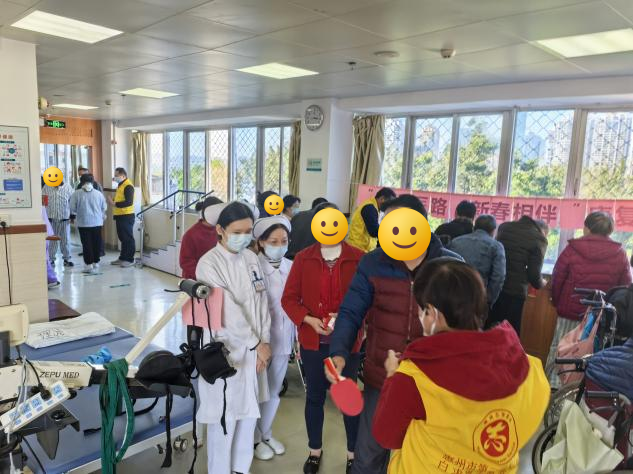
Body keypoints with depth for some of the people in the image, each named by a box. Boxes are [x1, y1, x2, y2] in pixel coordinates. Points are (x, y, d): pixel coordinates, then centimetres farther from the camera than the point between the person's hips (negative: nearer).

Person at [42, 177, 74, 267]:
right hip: (51, 218, 0)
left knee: (66, 239, 7)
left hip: (64, 218, 0)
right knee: (52, 239, 4)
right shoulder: (46, 187, 1)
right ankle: (51, 259, 14)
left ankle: (67, 259, 16)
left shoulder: (68, 187, 1)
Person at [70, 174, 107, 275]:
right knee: (97, 243, 10)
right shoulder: (99, 193, 1)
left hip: (83, 223, -2)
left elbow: (72, 208, -1)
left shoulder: (76, 194, -5)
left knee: (86, 244, 1)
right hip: (97, 222, 2)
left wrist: (72, 217, 18)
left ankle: (89, 264, 0)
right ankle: (95, 262, 18)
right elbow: (104, 208, 8)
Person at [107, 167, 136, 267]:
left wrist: (115, 204, -23)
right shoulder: (120, 185, 16)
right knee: (122, 238, 15)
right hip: (120, 215, 10)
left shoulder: (128, 186, -14)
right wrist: (112, 201, 7)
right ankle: (122, 258, 23)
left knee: (128, 238, -2)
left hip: (127, 216, -10)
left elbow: (129, 202, -23)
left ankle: (130, 259, 4)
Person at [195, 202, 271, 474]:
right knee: (224, 419, 5)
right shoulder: (209, 264, -15)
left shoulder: (251, 258, 4)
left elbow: (261, 301, 4)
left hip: (254, 349, 6)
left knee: (249, 412, 18)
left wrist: (264, 341, -4)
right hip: (225, 350, -6)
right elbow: (228, 311, -18)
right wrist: (256, 343, -12)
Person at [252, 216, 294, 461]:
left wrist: (299, 337, 5)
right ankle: (255, 437, 36)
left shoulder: (291, 267, -5)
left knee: (274, 390, 21)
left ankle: (266, 432, 43)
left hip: (283, 339, 4)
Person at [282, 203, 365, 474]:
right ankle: (315, 451, 37)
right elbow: (289, 298, 1)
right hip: (313, 341, 2)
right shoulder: (303, 258, -1)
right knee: (314, 396, 16)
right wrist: (308, 319, -14)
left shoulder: (359, 258, -7)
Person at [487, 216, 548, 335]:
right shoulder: (539, 239, -6)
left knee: (489, 330, 14)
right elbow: (534, 273, -7)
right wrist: (541, 284, 15)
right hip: (515, 291, -5)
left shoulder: (504, 227, 11)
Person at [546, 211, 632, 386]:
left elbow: (557, 280, -5)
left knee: (559, 350, 9)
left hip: (570, 312, -2)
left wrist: (557, 302, 9)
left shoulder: (572, 249, -9)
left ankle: (553, 385, 13)